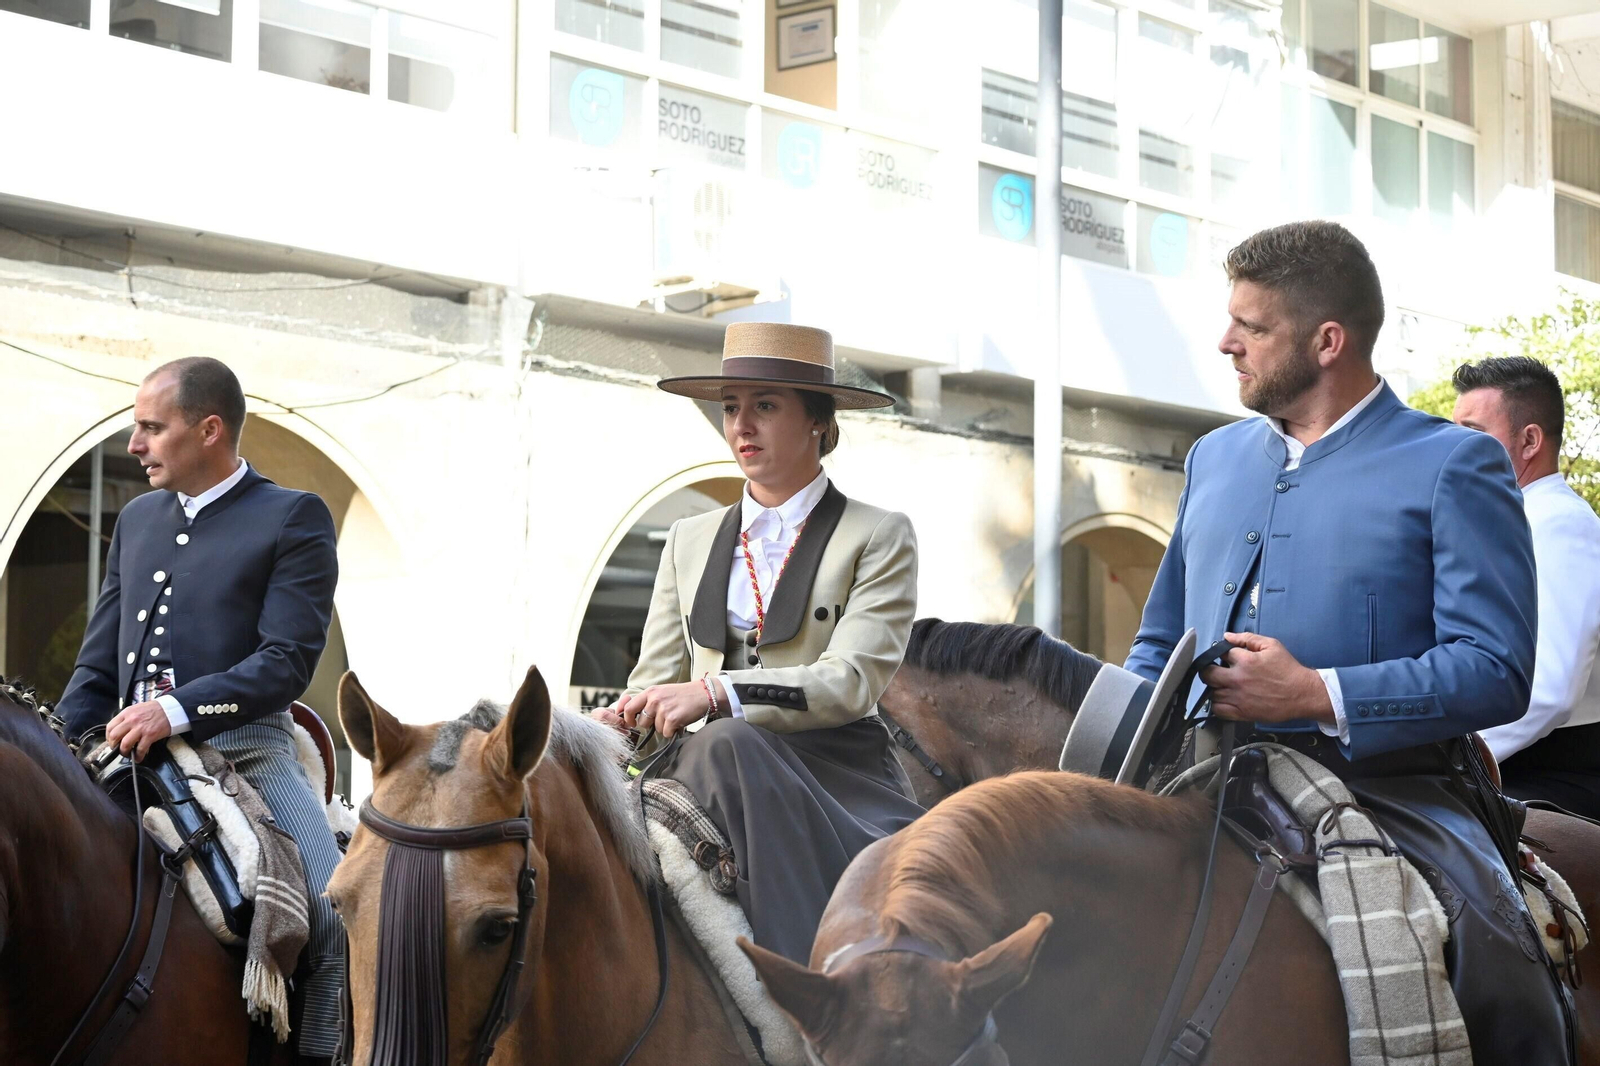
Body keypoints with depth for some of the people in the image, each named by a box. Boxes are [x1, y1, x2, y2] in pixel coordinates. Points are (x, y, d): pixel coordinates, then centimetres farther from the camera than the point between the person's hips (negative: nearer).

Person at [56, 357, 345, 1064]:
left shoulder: (295, 520, 0)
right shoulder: (137, 520, 19)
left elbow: (287, 663, -10)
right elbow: (96, 669, 19)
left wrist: (178, 710, -24)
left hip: (243, 749, -5)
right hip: (130, 753, 6)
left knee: (340, 916, -23)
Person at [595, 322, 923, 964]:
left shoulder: (880, 537, 6)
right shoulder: (689, 542, 21)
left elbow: (851, 679, -8)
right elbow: (655, 677, 15)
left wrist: (717, 693, -22)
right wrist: (618, 725, -10)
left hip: (836, 775, -2)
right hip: (713, 767, 2)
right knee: (724, 743, -32)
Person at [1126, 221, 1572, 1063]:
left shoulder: (1454, 467, 0)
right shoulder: (1214, 458, 19)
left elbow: (1496, 670, -10)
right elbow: (1159, 644, 26)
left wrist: (1316, 695, -18)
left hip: (1390, 790, -6)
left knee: (1494, 961, -30)